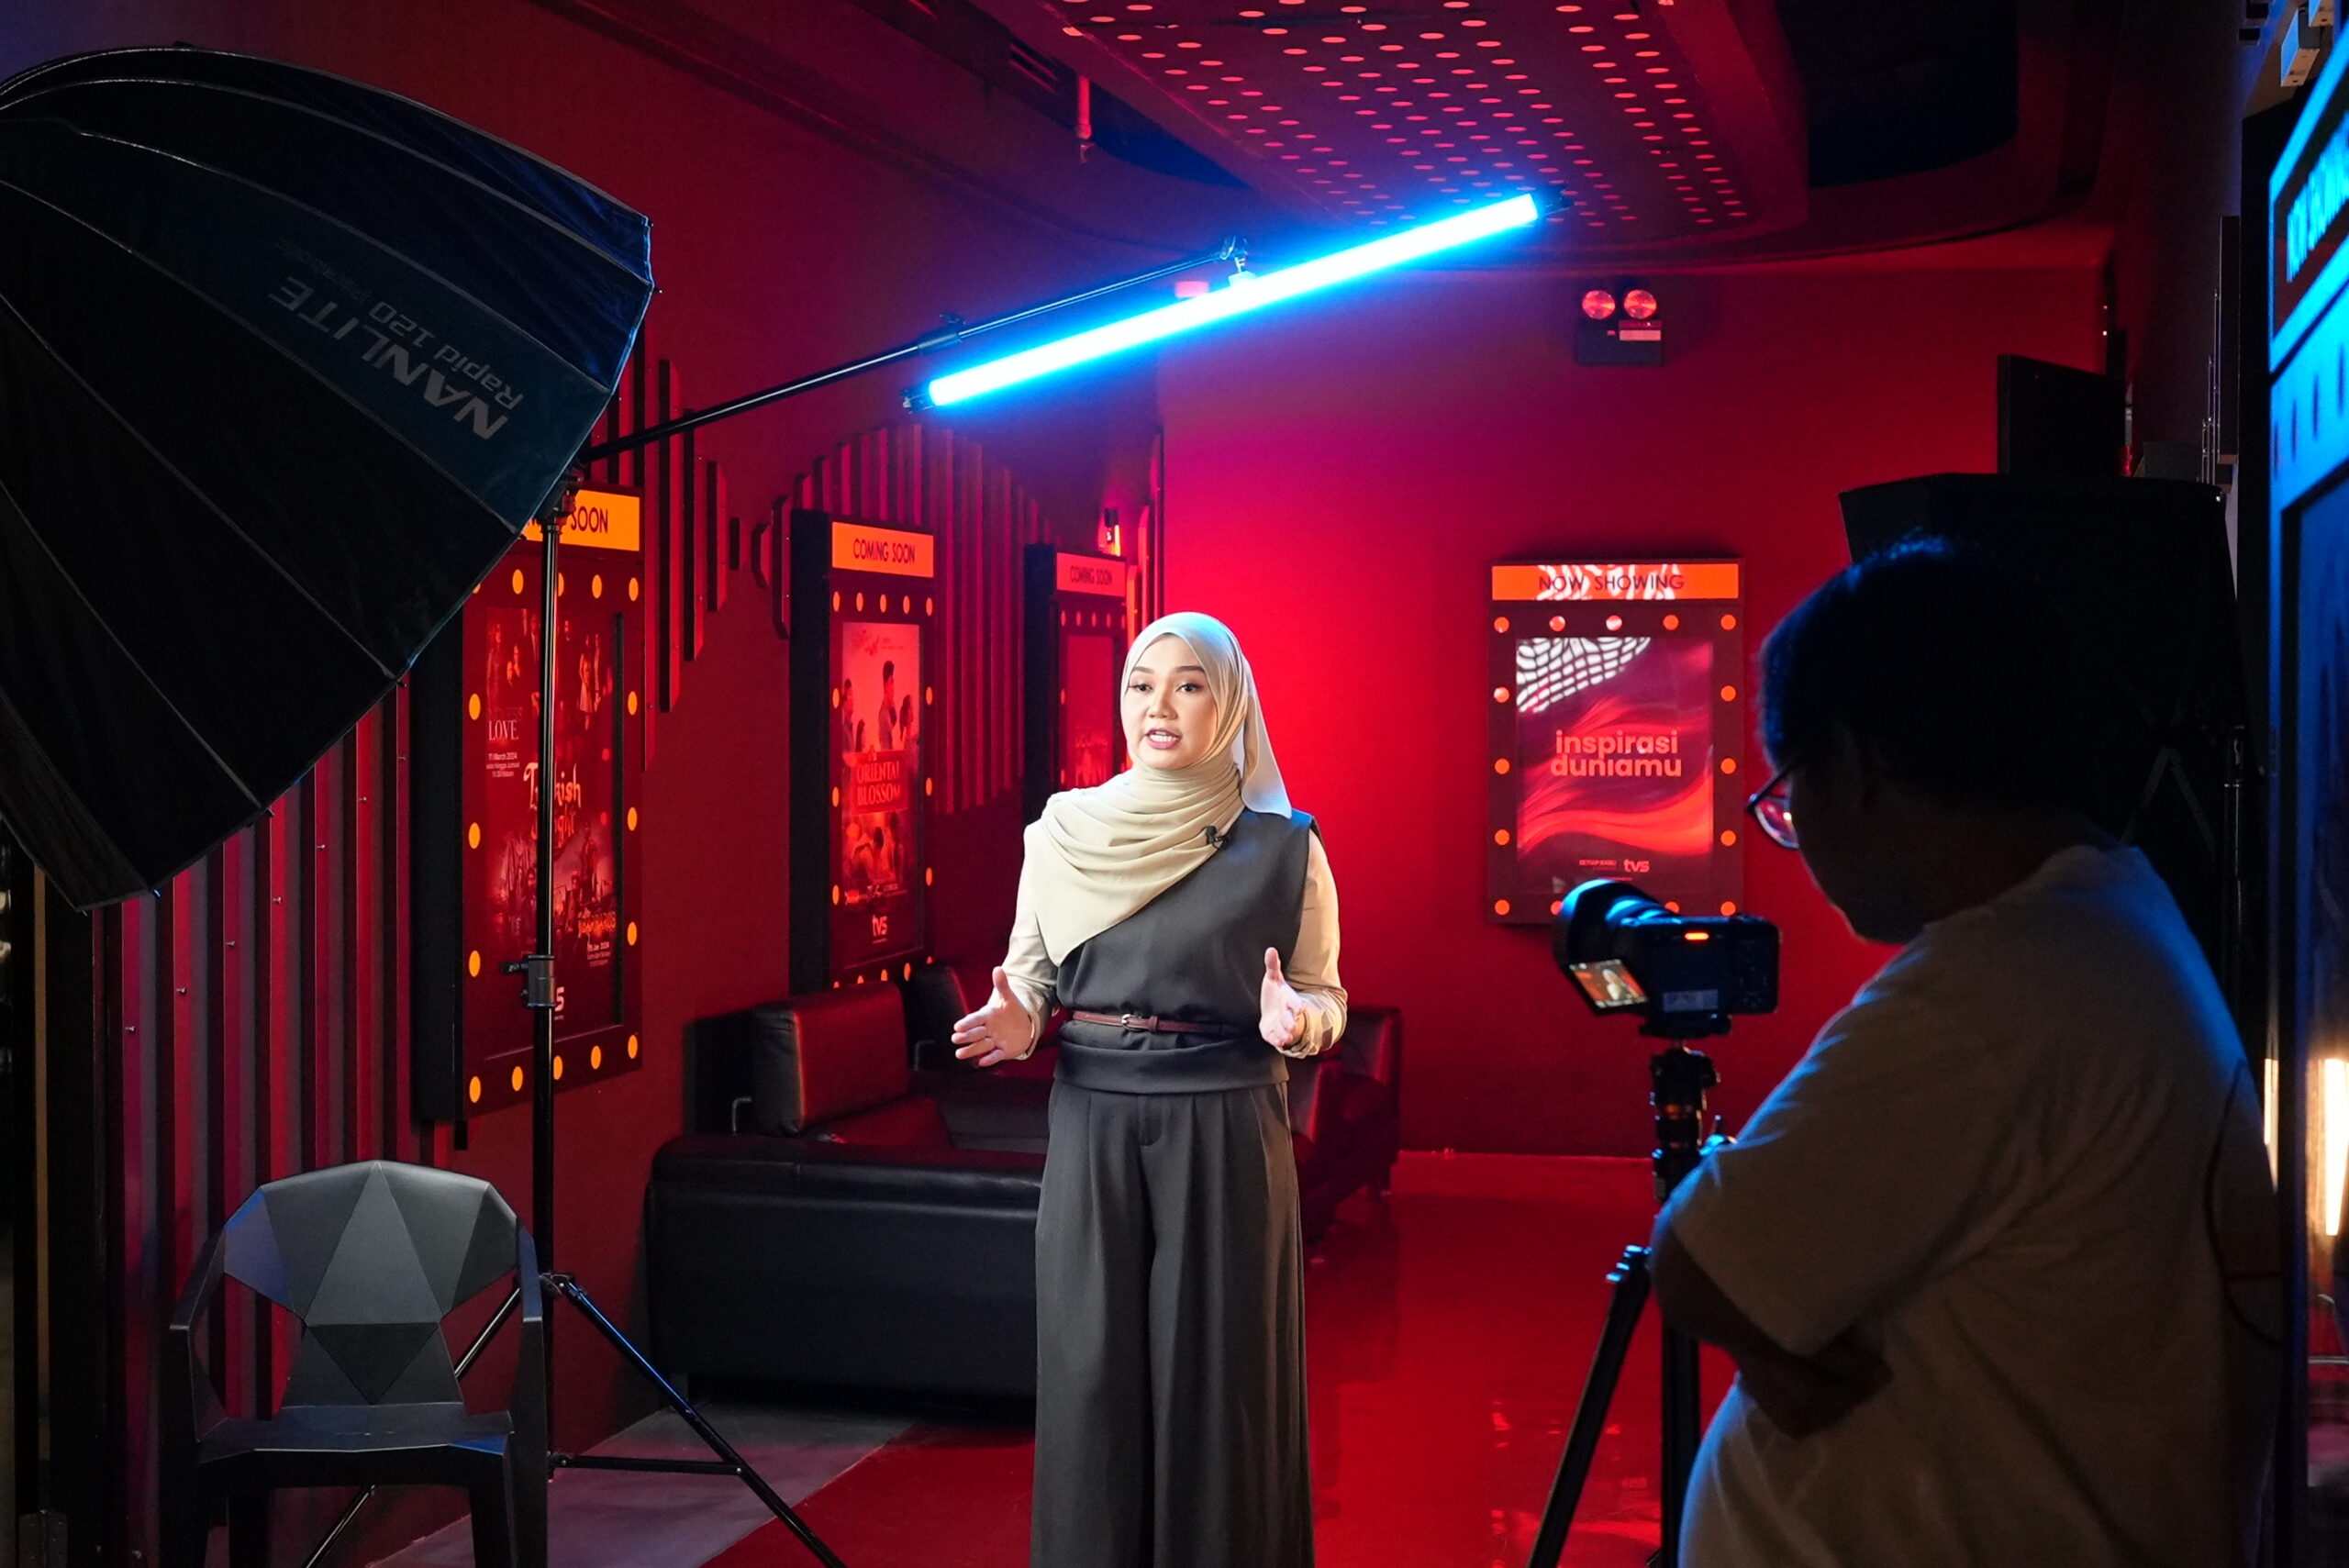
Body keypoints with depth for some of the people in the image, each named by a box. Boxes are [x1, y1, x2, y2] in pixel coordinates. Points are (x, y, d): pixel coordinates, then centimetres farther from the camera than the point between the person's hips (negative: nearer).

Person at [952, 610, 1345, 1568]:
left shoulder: (1282, 847, -2)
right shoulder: (1062, 831, 3)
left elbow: (1326, 999, 4)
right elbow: (1029, 975, 11)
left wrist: (1294, 1020, -18)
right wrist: (1013, 1024, -9)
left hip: (1225, 1130, -2)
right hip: (1092, 1126, 2)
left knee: (1214, 1370, 2)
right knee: (1092, 1370, 5)